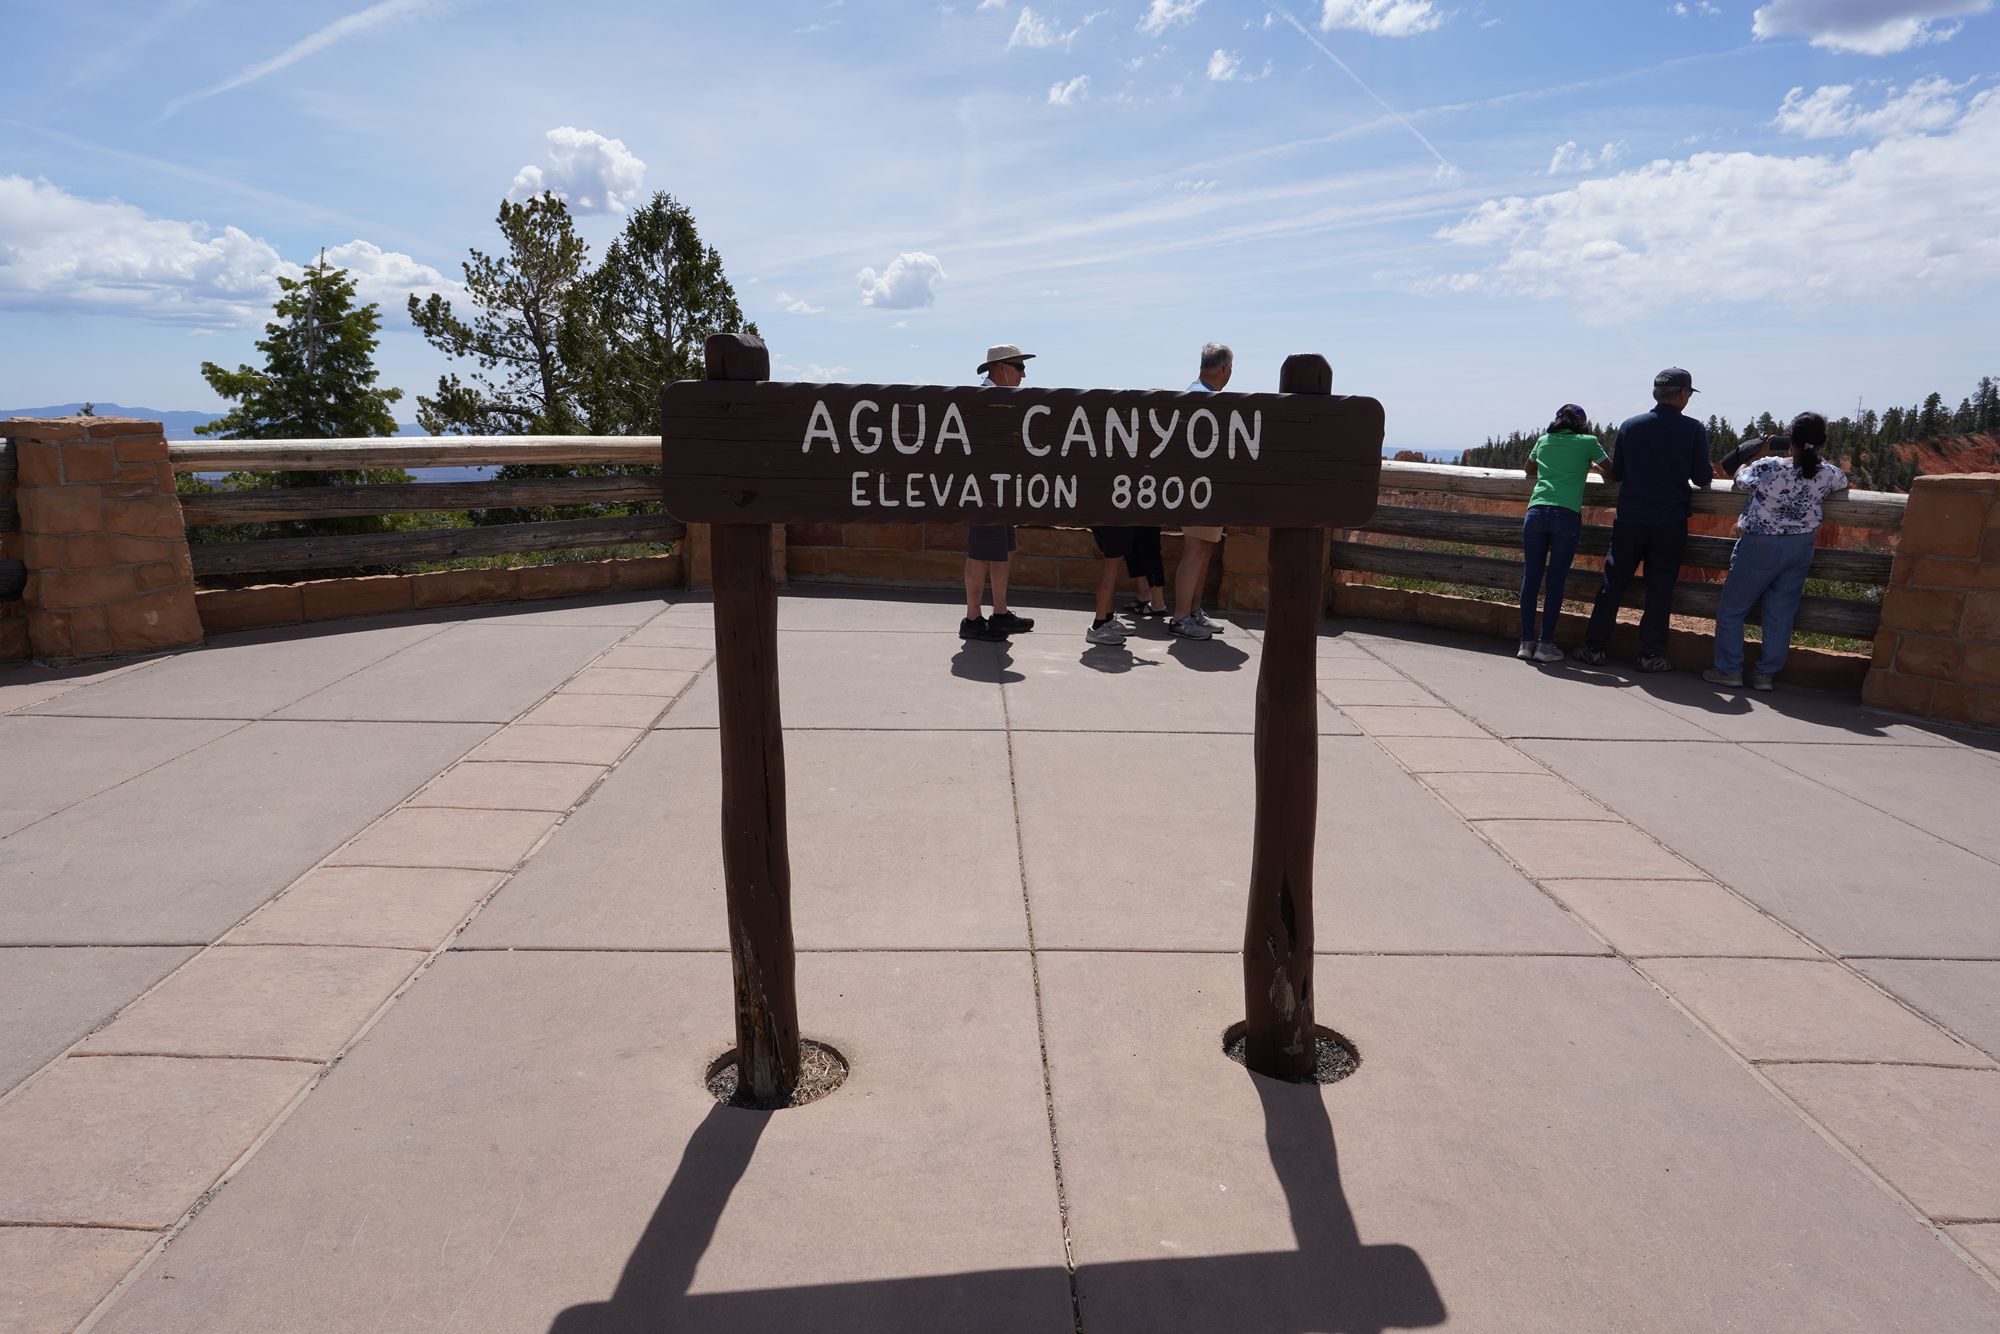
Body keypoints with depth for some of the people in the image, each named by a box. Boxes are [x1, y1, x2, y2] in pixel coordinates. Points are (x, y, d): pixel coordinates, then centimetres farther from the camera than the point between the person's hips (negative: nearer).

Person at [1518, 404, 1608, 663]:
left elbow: (1529, 470, 36)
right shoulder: (1587, 442, 10)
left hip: (1537, 512, 3)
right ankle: (1545, 644, 1)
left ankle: (1527, 642, 4)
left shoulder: (1544, 441, 19)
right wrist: (1590, 468, 40)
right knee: (1555, 581, 0)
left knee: (1531, 578, 4)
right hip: (1566, 515, -3)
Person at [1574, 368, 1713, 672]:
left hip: (1629, 520, 2)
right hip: (1669, 522, -1)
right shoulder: (1694, 429, -5)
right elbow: (1702, 478, -1)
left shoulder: (1630, 426, 2)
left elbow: (1615, 473, 8)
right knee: (1659, 589, 4)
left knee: (1613, 583, 8)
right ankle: (1651, 654, 7)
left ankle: (1594, 647, 9)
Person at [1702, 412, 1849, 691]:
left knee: (1732, 609, 8)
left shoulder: (1768, 467, -20)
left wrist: (1757, 455, 15)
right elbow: (1843, 482, 19)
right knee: (1781, 614, 9)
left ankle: (1729, 670, 10)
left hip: (1761, 546, -5)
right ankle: (1766, 674, 15)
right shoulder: (1827, 474, -7)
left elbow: (1740, 481, 1)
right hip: (1801, 548, 5)